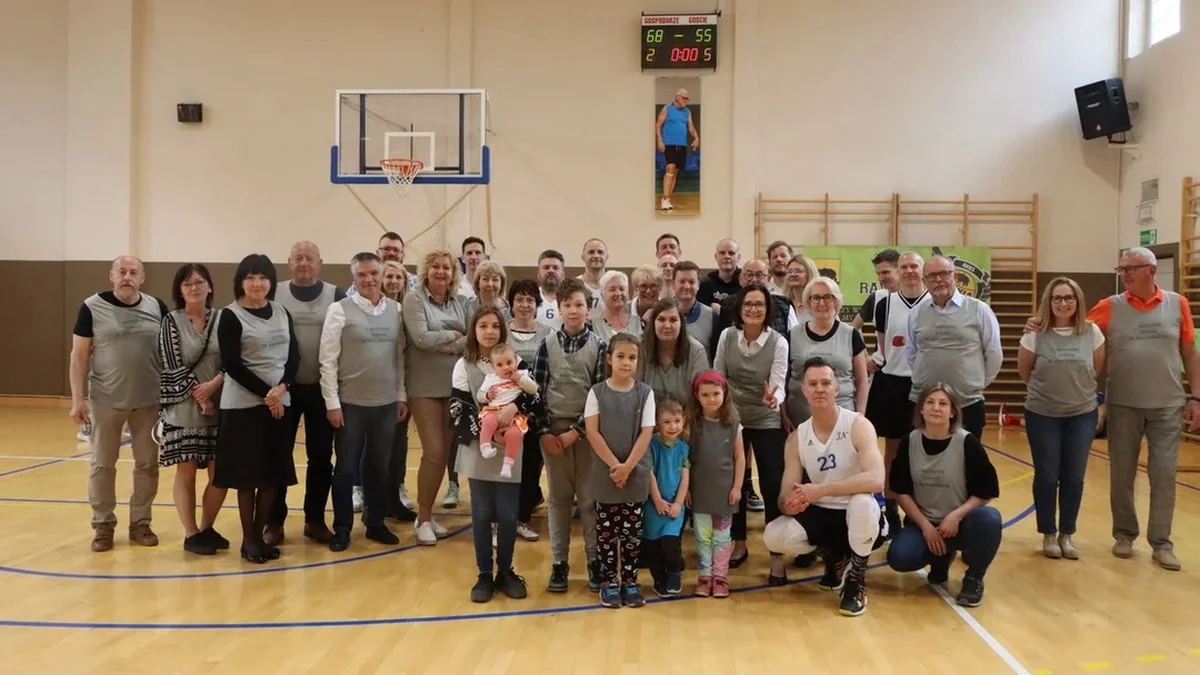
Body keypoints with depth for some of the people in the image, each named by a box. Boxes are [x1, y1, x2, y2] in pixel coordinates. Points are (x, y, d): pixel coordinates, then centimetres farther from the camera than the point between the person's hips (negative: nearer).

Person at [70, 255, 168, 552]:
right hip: (105, 400, -2)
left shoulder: (157, 307, 1)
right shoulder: (92, 307, -5)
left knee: (147, 464, 9)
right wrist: (77, 400, -8)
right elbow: (79, 356, -3)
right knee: (102, 464, 7)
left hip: (149, 401, 2)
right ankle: (103, 525, 20)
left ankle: (140, 523, 22)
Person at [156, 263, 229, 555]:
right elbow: (173, 367, -6)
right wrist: (199, 396, -11)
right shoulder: (171, 322, 0)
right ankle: (191, 534, 14)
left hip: (219, 408, 3)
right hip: (183, 408, -2)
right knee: (186, 472, 2)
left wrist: (214, 384, -16)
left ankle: (207, 527, 23)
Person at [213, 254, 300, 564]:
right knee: (247, 473, -1)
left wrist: (281, 388, -12)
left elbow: (294, 355, 5)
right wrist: (266, 393, -13)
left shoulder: (281, 312, 10)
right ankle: (247, 540, 10)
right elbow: (231, 364, -10)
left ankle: (260, 535, 17)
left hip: (281, 403, 5)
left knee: (273, 473, 6)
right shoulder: (231, 316, -4)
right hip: (244, 405, -4)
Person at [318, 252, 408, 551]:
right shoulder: (340, 310, -7)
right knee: (346, 468, 6)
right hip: (351, 403, -3)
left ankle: (375, 523, 29)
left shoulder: (395, 309, 3)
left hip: (387, 403, 3)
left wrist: (402, 396, 7)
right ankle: (342, 529, 20)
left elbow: (400, 356, 8)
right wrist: (332, 403, -9)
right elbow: (327, 360, -7)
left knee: (379, 467, 14)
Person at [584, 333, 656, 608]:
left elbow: (646, 433, -5)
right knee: (606, 531, 6)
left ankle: (630, 580, 18)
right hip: (604, 473, 0)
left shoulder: (645, 393, 0)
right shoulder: (597, 392, -2)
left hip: (637, 473, 1)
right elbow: (592, 433, -6)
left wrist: (627, 466, -15)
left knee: (632, 532, 7)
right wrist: (614, 464, -15)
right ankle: (608, 581, 17)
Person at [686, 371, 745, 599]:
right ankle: (705, 576, 18)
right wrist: (686, 488, -3)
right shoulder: (692, 424, -4)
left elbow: (739, 457, 2)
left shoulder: (733, 424, -3)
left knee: (722, 536, 9)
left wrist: (737, 486, -2)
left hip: (724, 489, 0)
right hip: (700, 489, 0)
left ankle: (720, 576, 17)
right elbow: (685, 458, -1)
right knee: (703, 535, 8)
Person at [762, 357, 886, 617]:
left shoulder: (858, 425, -16)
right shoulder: (796, 438, -3)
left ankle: (856, 582, -12)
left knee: (862, 502, -38)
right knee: (773, 536, -21)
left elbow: (876, 479, -32)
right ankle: (834, 556, 11)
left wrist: (820, 490, -35)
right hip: (821, 516, 4)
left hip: (860, 518, -4)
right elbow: (786, 496, -6)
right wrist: (789, 504, -32)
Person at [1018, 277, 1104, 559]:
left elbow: (1097, 368, 8)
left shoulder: (1092, 332, -6)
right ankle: (1049, 534, 20)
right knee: (1046, 477, 5)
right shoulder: (1035, 334, -11)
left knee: (1074, 478, 7)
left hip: (1083, 414, 2)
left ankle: (1067, 534, 22)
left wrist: (1077, 388, 13)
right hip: (1042, 415, -2)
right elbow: (1023, 371, 3)